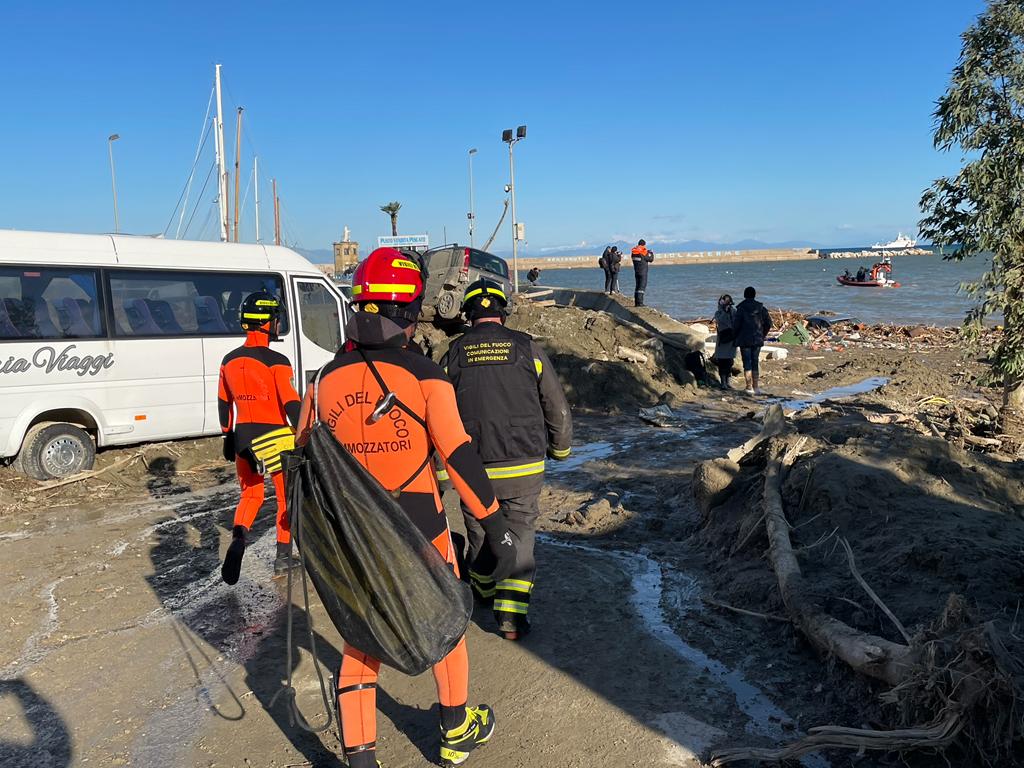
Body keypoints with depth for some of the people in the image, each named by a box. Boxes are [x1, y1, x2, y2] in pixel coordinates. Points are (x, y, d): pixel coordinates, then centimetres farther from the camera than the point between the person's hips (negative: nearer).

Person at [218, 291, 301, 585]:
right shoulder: (277, 362, -16)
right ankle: (283, 557, 19)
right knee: (287, 498, 11)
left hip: (243, 439, 5)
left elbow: (223, 404, 12)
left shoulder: (229, 361, 4)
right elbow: (291, 405, -19)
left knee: (250, 494, 20)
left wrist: (228, 438, 23)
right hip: (276, 439, -5)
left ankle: (238, 537, -6)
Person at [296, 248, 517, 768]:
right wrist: (496, 527, -11)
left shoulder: (326, 379, 0)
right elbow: (459, 456, -17)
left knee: (360, 644, 16)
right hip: (419, 531, -2)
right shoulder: (422, 373, -13)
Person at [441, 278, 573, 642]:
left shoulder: (454, 354, -1)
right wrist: (560, 448, 20)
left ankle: (485, 588, 43)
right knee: (519, 536, 9)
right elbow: (558, 409, 3)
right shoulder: (527, 348, -2)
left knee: (479, 530, 21)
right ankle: (511, 614, 2)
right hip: (524, 467, -1)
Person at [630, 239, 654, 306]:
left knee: (638, 285, 14)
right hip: (643, 272, -7)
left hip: (636, 271, 7)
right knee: (642, 286, -6)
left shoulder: (634, 252, 4)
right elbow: (651, 259, -6)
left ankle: (636, 302, 14)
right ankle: (639, 302, -13)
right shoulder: (644, 252, -14)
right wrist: (651, 253, 14)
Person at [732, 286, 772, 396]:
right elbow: (768, 323, 3)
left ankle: (749, 388, 0)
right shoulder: (760, 307, 3)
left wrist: (736, 336, 5)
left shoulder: (741, 308, -8)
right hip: (757, 339, 3)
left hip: (745, 339, -3)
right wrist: (762, 335, 14)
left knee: (747, 363, 1)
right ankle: (756, 387, 11)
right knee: (755, 362, 12)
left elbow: (736, 324, -11)